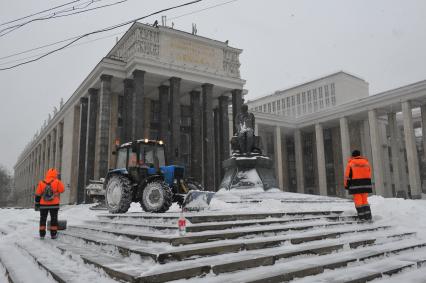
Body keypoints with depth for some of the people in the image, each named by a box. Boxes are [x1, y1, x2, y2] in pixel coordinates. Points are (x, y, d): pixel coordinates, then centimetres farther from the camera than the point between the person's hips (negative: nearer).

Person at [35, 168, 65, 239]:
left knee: (43, 219, 12)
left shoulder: (41, 183, 0)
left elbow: (38, 195, 3)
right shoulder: (57, 182, -8)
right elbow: (62, 190, 3)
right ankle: (53, 234, 9)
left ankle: (42, 234, 13)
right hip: (54, 205, -2)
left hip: (43, 205, 2)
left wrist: (37, 204, 10)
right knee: (54, 219, 8)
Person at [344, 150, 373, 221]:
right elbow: (369, 174, 14)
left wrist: (346, 185, 2)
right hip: (365, 183, 4)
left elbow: (347, 175, -4)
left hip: (355, 184, -4)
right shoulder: (366, 162, 12)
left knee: (358, 200, -1)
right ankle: (368, 216, 4)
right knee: (365, 200, 10)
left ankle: (361, 217, -3)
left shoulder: (350, 163, -2)